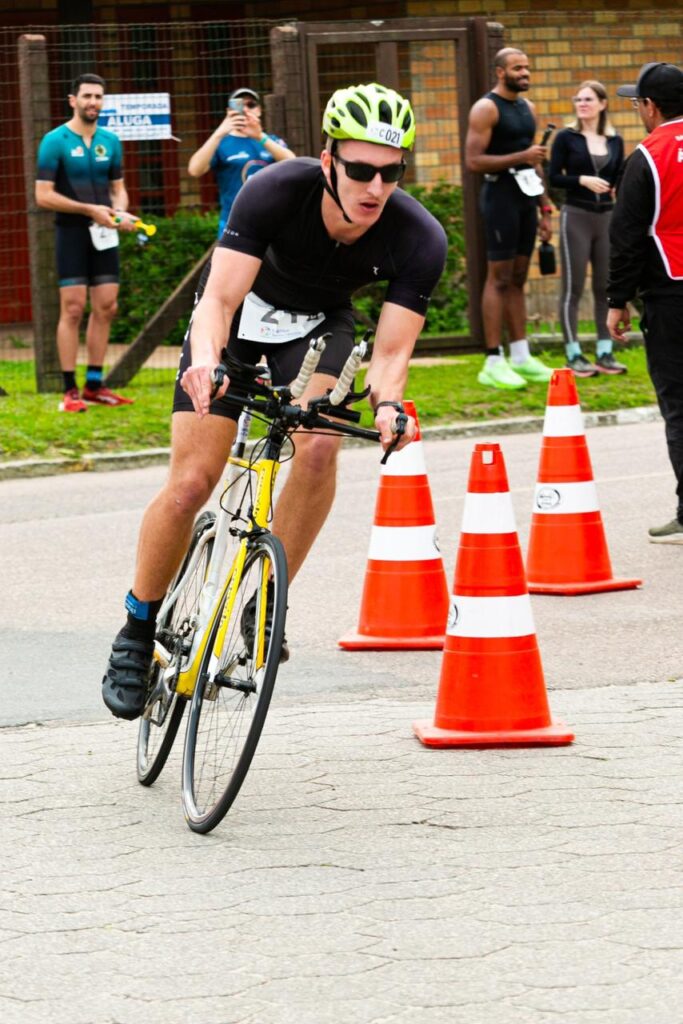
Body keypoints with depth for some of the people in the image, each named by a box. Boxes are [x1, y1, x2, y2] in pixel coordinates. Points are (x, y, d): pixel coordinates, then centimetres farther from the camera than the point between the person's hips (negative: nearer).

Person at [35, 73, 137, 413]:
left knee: (106, 308, 5)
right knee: (73, 309, -8)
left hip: (104, 233, 5)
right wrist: (90, 210, -15)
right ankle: (70, 390, -5)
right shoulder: (55, 141, -6)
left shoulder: (110, 141, 10)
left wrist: (121, 212, -5)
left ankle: (94, 385, 14)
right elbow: (43, 195, -11)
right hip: (73, 233, -5)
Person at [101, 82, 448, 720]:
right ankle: (138, 631, 10)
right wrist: (206, 360, -58)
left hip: (319, 325, 2)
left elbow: (391, 350, -28)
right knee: (191, 484, -12)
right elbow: (220, 297, -37)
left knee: (319, 449, -28)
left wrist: (386, 403, -50)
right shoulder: (277, 191, -34)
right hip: (241, 310, -1)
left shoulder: (419, 240, -29)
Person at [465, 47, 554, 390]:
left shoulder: (527, 107, 15)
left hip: (526, 197, 8)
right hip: (501, 195, -8)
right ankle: (493, 363, -7)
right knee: (499, 278, -8)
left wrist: (544, 208, 17)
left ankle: (520, 357, 13)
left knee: (518, 278, 10)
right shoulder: (486, 108, -10)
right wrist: (521, 157, -21)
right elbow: (473, 161, -17)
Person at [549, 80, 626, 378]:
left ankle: (604, 353, 12)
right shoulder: (566, 138, -2)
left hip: (607, 217, 4)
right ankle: (574, 355, 2)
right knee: (573, 287, -2)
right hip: (576, 217, -4)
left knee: (606, 286, 6)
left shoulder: (614, 141, 8)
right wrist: (582, 179, -19)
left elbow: (619, 180, 13)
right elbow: (553, 178, -6)